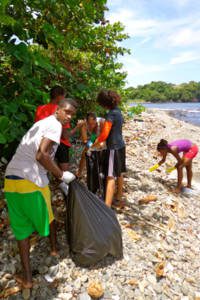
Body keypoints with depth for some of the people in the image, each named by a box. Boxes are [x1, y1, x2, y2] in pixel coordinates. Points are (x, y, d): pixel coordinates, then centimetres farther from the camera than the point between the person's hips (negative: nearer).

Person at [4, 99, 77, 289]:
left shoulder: (42, 123, 23)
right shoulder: (54, 124, -6)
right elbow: (41, 155, -18)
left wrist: (59, 174, 32)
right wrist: (62, 175, -7)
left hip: (11, 179, 8)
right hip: (31, 180, -7)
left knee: (21, 228, 15)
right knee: (47, 216, 20)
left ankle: (27, 278, 23)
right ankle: (54, 248, 45)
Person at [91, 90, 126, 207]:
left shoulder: (111, 114, -18)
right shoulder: (118, 111, 9)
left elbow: (104, 135, -20)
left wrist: (92, 145, -9)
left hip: (114, 148, -9)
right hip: (120, 146, 9)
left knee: (111, 177, -10)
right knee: (119, 174, 17)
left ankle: (107, 206, -7)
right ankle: (119, 199, 31)